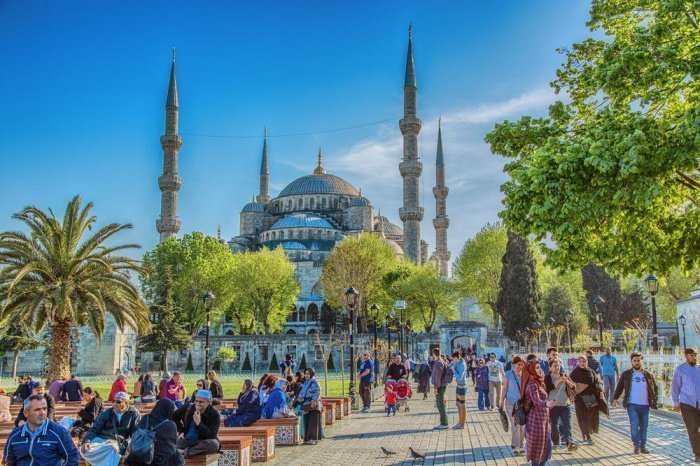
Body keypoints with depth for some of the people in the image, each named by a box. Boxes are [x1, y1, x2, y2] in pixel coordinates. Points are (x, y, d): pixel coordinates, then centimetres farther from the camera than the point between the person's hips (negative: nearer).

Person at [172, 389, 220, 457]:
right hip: (185, 440, 2)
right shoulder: (189, 407, -1)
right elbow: (174, 417, 18)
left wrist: (199, 423, -26)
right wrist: (181, 431, 6)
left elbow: (211, 436, -19)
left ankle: (183, 452, -36)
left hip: (202, 442, -2)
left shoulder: (214, 414, -9)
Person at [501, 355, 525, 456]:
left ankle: (520, 446, 20)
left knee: (522, 425, 7)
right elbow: (504, 389, -1)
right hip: (511, 403, -3)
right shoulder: (508, 374, -4)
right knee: (515, 424, -8)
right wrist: (502, 402, -3)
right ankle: (515, 447, 0)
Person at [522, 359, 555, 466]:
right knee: (537, 447, -1)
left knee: (547, 446, 11)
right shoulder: (532, 384, -15)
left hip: (543, 419, 9)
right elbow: (536, 401, -30)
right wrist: (546, 404, -48)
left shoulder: (539, 383, 15)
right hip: (536, 420, -9)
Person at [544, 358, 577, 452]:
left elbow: (574, 387, 5)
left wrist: (567, 381, -14)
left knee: (567, 425, -6)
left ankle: (569, 443, -9)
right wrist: (559, 381, -22)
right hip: (553, 405, -2)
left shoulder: (564, 376, 11)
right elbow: (548, 388, -19)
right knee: (554, 425, 7)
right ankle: (556, 443, 19)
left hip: (565, 405, 3)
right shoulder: (548, 378, -1)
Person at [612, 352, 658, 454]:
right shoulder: (626, 374, 2)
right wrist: (615, 398, -4)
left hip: (645, 405, 2)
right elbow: (619, 387, 6)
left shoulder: (648, 374, 6)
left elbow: (655, 387, 13)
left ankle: (643, 446, 18)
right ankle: (636, 445, 2)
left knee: (644, 426, 8)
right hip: (632, 405, -2)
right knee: (634, 425, -9)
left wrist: (654, 399, 0)